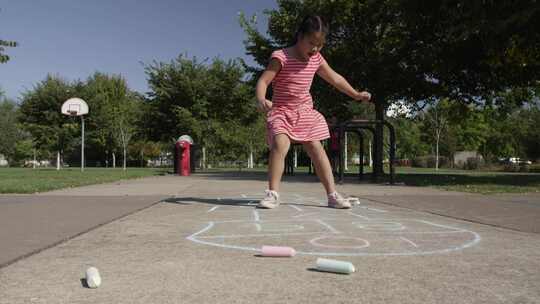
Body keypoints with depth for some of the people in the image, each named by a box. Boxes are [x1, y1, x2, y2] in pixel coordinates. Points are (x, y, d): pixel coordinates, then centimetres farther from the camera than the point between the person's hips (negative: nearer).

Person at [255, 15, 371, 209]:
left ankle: (332, 194, 4)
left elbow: (334, 78, 18)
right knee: (279, 145, -26)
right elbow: (263, 81, -22)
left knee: (316, 149, 0)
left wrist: (356, 95, 24)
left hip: (305, 112, 5)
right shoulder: (281, 57, -14)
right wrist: (261, 100, -43)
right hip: (281, 111, -5)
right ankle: (273, 193, -19)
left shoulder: (316, 59, 4)